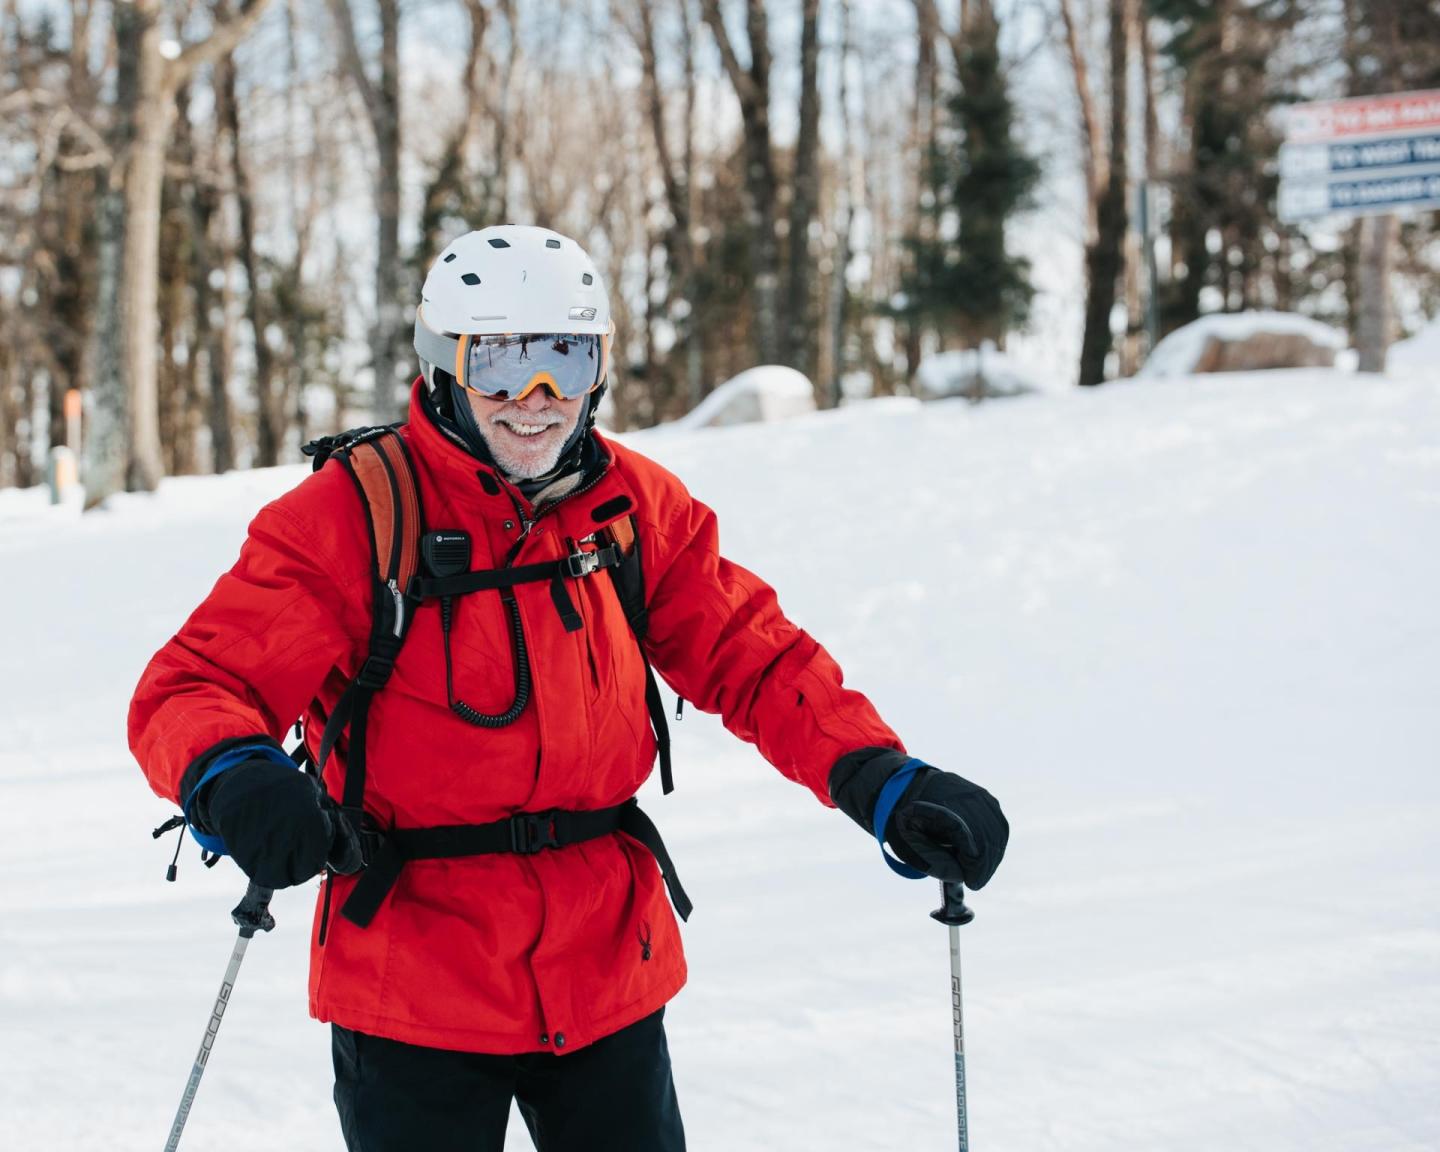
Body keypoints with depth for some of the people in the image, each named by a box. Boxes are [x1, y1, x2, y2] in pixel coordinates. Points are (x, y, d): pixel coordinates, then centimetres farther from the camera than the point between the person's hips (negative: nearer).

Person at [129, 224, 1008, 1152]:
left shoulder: (637, 508, 1)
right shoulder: (350, 517, -11)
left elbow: (756, 660, 5)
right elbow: (193, 688, -13)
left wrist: (883, 784, -11)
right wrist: (233, 780, -36)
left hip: (608, 972, 4)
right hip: (414, 989, -4)